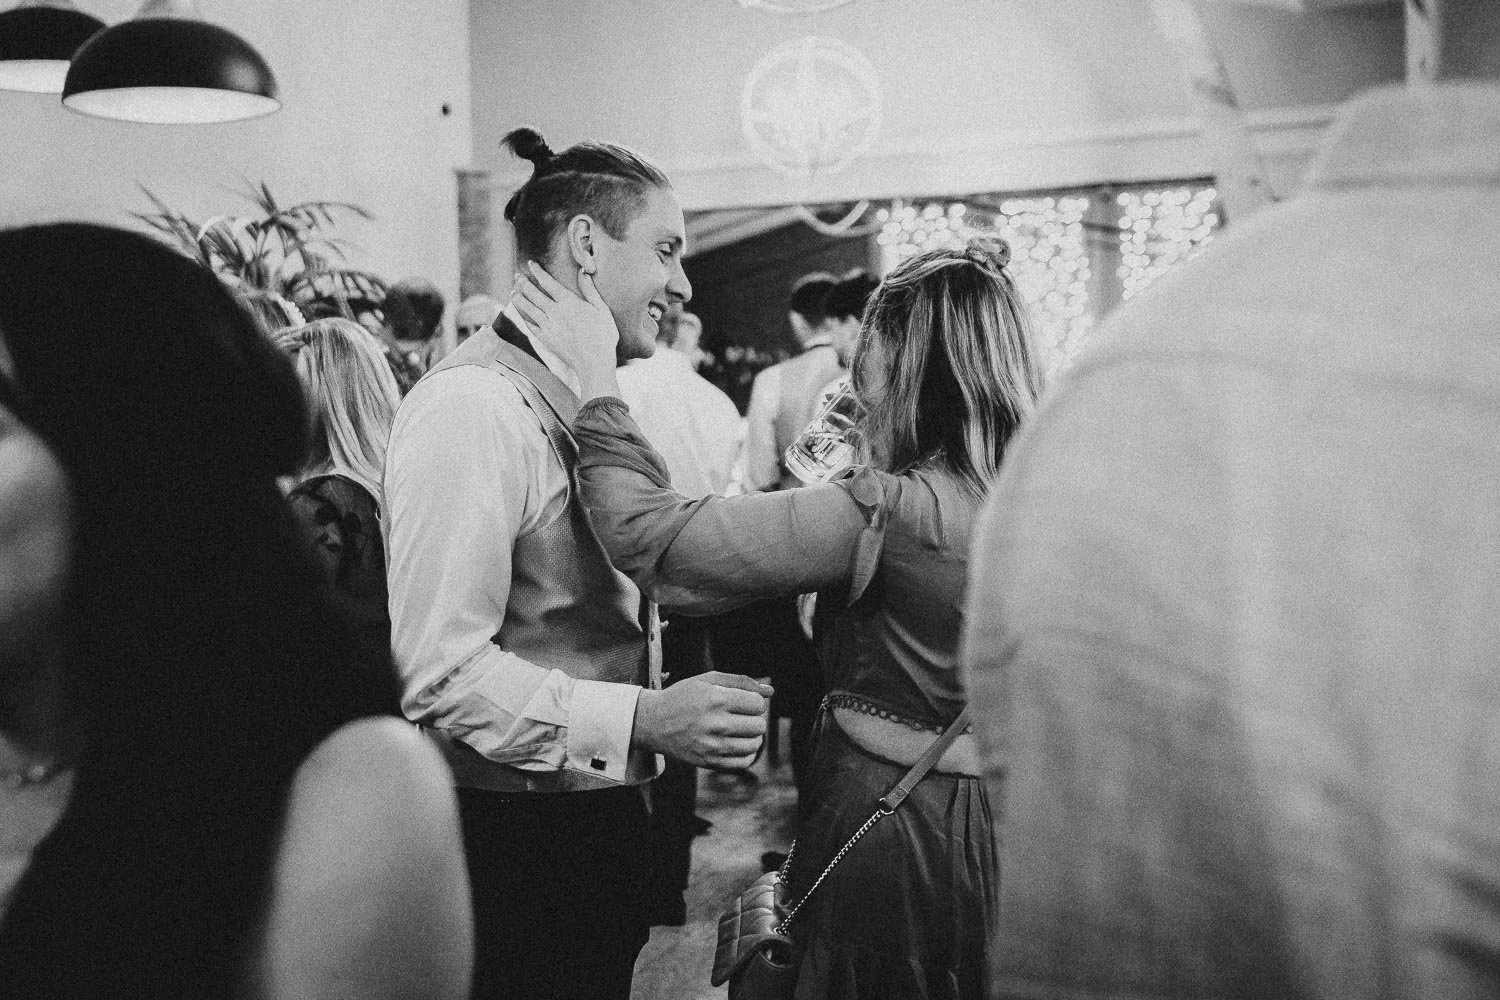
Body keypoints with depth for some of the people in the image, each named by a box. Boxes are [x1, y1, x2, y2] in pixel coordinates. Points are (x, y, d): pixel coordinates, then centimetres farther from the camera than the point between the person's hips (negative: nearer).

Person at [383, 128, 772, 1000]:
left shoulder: (584, 401, 13)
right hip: (510, 839, -9)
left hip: (597, 821, 9)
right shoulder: (475, 405, -18)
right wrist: (641, 720, -27)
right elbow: (438, 671, -24)